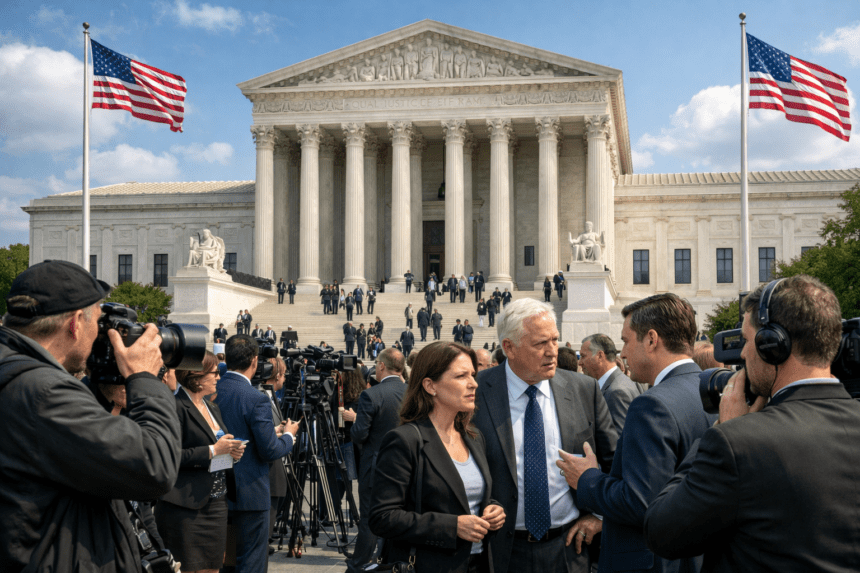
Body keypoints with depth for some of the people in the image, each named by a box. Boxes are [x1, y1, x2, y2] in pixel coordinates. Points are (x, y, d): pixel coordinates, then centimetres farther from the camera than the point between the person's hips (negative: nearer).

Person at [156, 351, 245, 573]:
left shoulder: (213, 408, 17)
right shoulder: (176, 407, -12)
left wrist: (232, 451, 3)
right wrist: (212, 451, -18)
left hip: (216, 505, 8)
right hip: (186, 509, -8)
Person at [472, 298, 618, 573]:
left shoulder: (584, 390, -1)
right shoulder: (477, 392, -8)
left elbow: (615, 459, 9)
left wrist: (600, 513, 3)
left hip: (568, 548, 2)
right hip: (503, 550, -2)